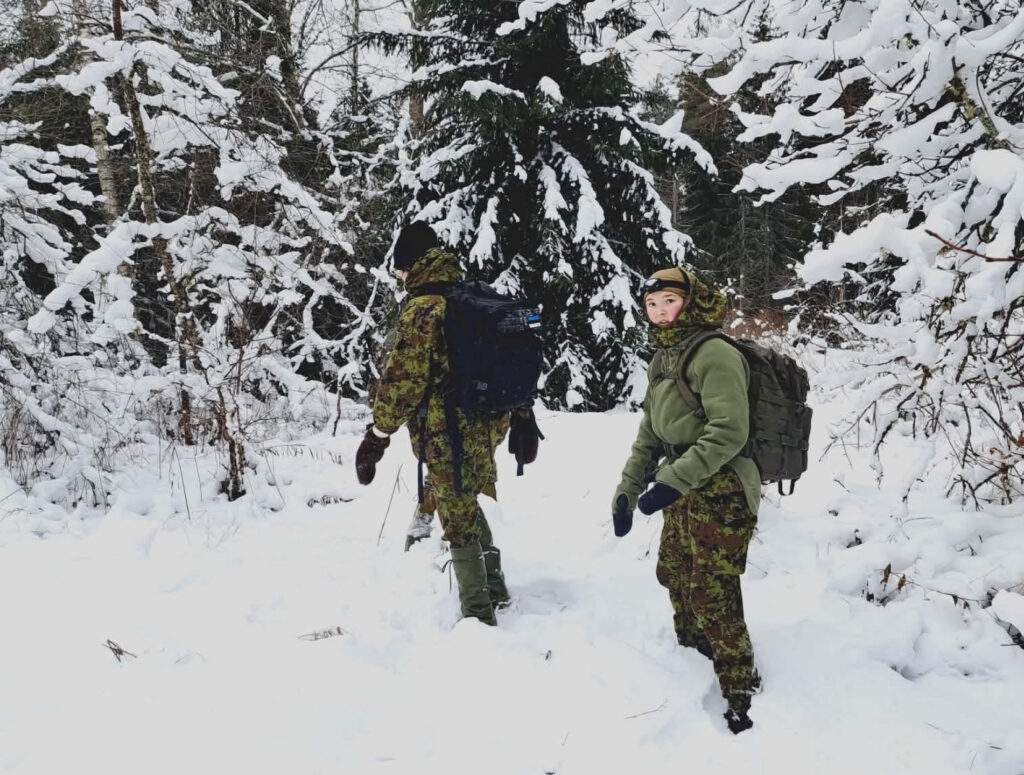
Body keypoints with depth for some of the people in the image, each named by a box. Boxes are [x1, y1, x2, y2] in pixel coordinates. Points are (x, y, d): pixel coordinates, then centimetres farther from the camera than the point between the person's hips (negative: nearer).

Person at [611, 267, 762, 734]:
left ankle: (743, 697, 9)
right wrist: (627, 488, 9)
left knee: (712, 596, -5)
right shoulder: (663, 359, 12)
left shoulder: (714, 354, -17)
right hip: (683, 492, 9)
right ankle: (693, 657, 43)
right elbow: (650, 432, 16)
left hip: (721, 493, -9)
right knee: (673, 575, 21)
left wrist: (672, 481, -28)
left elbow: (728, 432, -25)